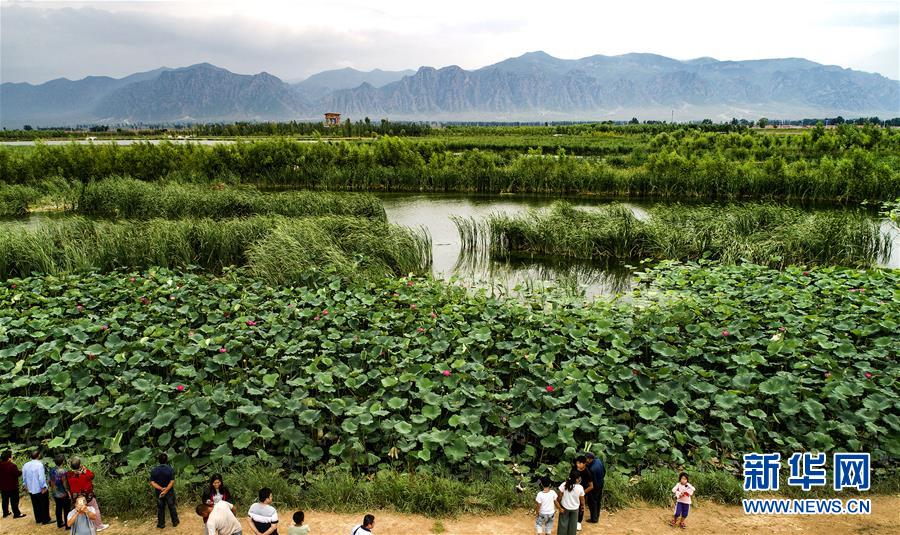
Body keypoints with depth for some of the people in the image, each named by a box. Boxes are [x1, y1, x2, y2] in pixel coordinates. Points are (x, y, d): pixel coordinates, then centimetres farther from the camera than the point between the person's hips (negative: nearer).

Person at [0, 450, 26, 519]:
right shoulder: (12, 465, -24)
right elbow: (17, 474, -21)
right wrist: (21, 471, -2)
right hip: (12, 486, -7)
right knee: (14, 500, 3)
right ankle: (16, 514, 8)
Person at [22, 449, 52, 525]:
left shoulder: (26, 465, 1)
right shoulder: (39, 464, -21)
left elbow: (24, 478, 10)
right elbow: (41, 477, -24)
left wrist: (27, 486, 22)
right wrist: (44, 487, -15)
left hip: (31, 490, 6)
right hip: (40, 489, -6)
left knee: (36, 505, 19)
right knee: (44, 505, 8)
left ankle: (38, 519, 29)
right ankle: (46, 520, 15)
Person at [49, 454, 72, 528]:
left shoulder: (52, 470, -3)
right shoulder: (62, 471, -24)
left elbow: (51, 482, 7)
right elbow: (64, 483, -21)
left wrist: (53, 489, 20)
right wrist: (68, 492, -12)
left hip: (55, 494, 7)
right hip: (63, 494, -7)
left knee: (58, 508, 19)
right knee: (67, 509, 6)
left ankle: (59, 523, 32)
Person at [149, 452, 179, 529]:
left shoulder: (154, 470, -9)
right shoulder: (170, 469, -16)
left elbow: (152, 482, -13)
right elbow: (172, 482, -21)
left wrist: (161, 489, -17)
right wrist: (165, 490, -20)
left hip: (159, 492, 1)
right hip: (170, 492, -1)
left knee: (160, 508, 17)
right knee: (172, 507, 15)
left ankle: (161, 524, 28)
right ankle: (175, 522, 27)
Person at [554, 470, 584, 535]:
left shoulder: (564, 485, -23)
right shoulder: (580, 488, -22)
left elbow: (560, 497, -15)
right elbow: (582, 500, -10)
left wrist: (559, 506, 1)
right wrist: (582, 506, 12)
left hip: (564, 507, 0)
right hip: (575, 508, 0)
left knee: (563, 523, 19)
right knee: (573, 524, 22)